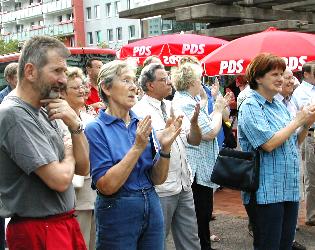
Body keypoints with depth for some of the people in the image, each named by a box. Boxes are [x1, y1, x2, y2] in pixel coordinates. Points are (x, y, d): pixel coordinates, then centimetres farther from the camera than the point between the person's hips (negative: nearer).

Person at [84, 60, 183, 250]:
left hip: (152, 207, 5)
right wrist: (138, 147, -23)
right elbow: (106, 186, -18)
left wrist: (165, 148, -15)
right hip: (118, 212, -5)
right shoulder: (96, 129, -11)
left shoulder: (143, 125, 3)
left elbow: (158, 179, 2)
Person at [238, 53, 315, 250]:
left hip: (290, 190, 8)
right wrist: (298, 121, -13)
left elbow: (294, 143, 19)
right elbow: (268, 144, -22)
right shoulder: (250, 107, -11)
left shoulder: (279, 105, 13)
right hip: (266, 193, -8)